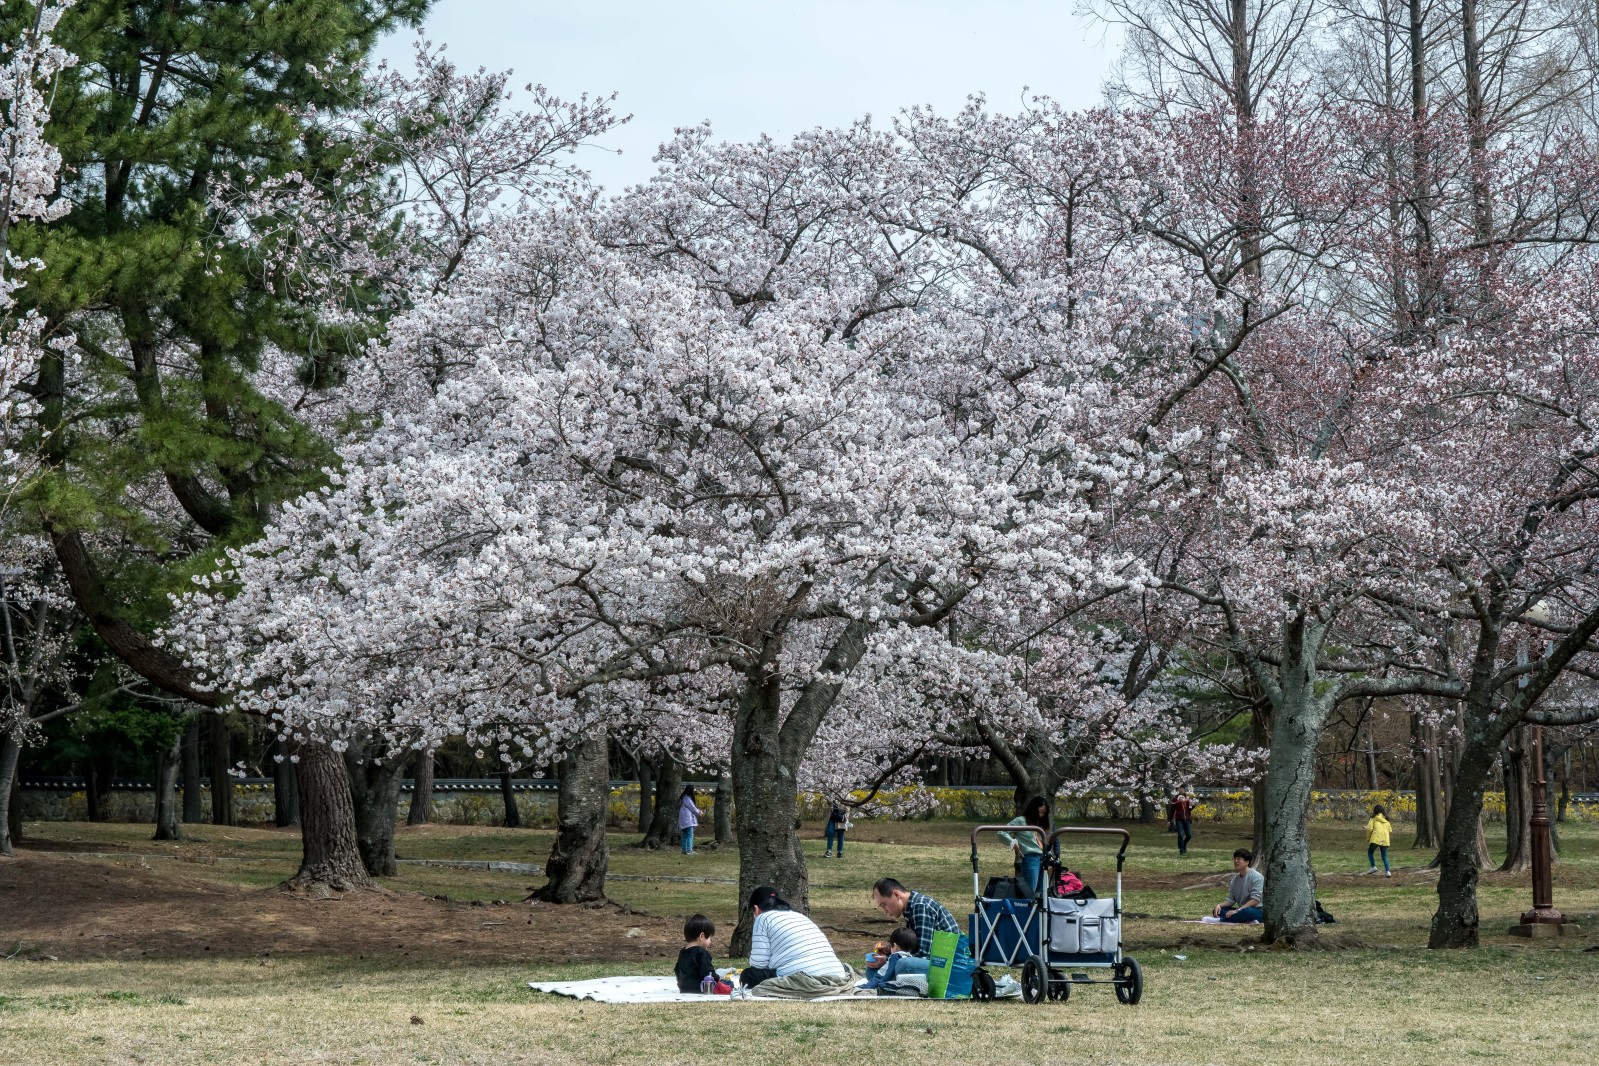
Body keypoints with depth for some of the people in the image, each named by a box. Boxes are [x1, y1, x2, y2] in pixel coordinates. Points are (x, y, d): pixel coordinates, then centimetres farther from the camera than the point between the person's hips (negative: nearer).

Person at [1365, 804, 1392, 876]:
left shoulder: (1374, 818, 5)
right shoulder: (1386, 819, 18)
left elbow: (1370, 829, -4)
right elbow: (1390, 830, 14)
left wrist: (1368, 839, 7)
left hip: (1376, 839, -4)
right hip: (1385, 840, 4)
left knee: (1370, 852, 15)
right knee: (1384, 856, 12)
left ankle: (1373, 867, 0)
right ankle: (1387, 871, -1)